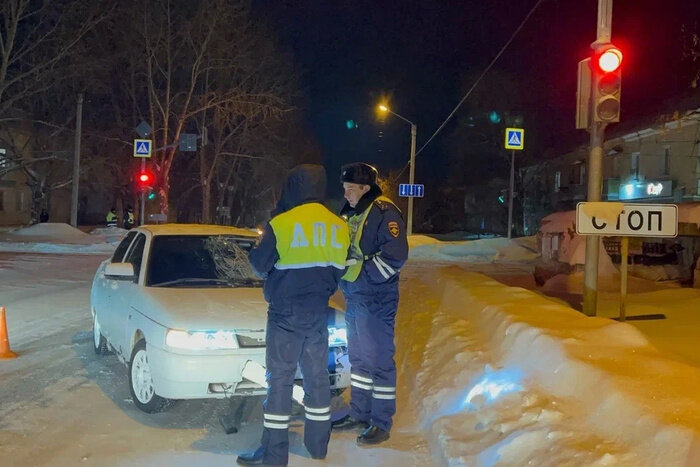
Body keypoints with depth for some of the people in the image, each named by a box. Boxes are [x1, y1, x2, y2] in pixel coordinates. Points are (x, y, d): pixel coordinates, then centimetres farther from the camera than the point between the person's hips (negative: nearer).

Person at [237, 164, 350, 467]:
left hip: (285, 312, -5)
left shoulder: (280, 224, -15)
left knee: (280, 378, 0)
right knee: (317, 375, 14)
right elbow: (339, 270, 8)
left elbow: (259, 265, -6)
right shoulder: (338, 226, 0)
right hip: (319, 312, 5)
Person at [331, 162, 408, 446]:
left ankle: (381, 423, 7)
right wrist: (344, 279, 7)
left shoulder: (383, 211, -13)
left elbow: (395, 255, -21)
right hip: (353, 297, 9)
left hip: (376, 300, -9)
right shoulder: (350, 213, 14)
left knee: (379, 359, -2)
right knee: (358, 356, 17)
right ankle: (360, 413, 29)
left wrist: (363, 275, -18)